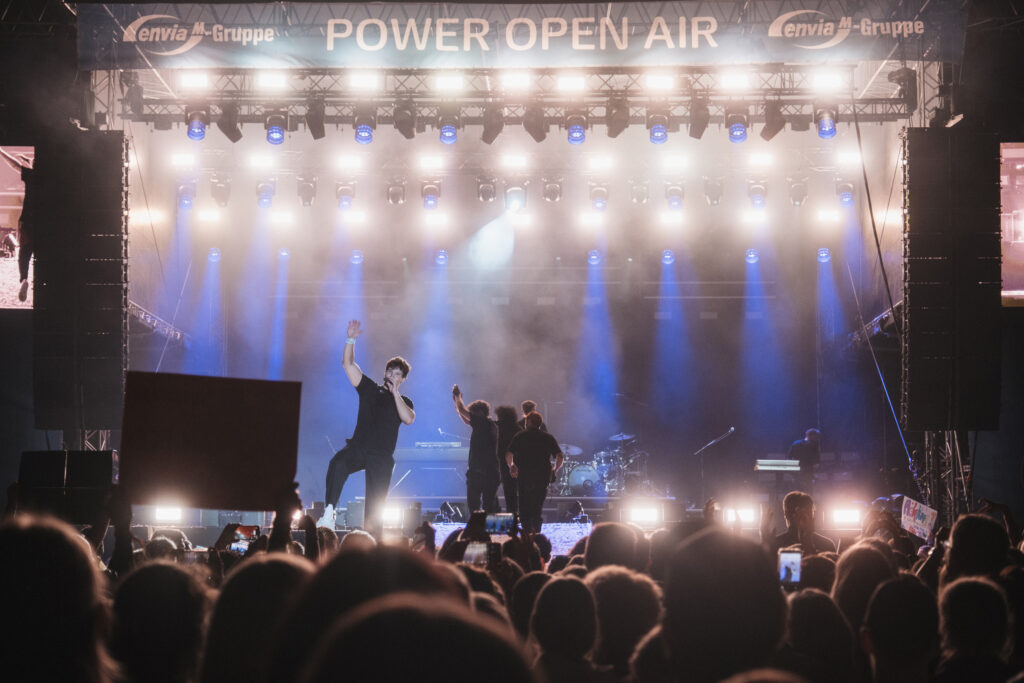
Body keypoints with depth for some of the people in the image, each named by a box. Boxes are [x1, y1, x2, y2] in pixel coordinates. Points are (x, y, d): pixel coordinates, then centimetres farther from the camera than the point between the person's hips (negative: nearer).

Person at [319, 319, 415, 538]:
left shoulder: (404, 401, 14)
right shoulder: (369, 388, 15)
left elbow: (408, 419, -9)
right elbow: (348, 363, 9)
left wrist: (395, 393, -7)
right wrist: (351, 339, -2)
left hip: (382, 457, 0)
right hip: (358, 448, 0)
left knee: (376, 505, -4)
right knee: (338, 463, -34)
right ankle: (329, 512, -38)